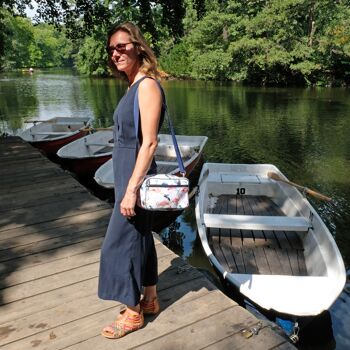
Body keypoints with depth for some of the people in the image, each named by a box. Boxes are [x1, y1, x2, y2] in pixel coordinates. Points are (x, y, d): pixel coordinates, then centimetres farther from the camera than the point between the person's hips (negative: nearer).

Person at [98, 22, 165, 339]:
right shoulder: (134, 86, 11)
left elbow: (149, 143, -22)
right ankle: (150, 299, 35)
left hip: (135, 177, -9)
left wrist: (131, 190, -23)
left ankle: (132, 313, 21)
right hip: (128, 175, 9)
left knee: (120, 243, 2)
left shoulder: (147, 86, -16)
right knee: (140, 238, 18)